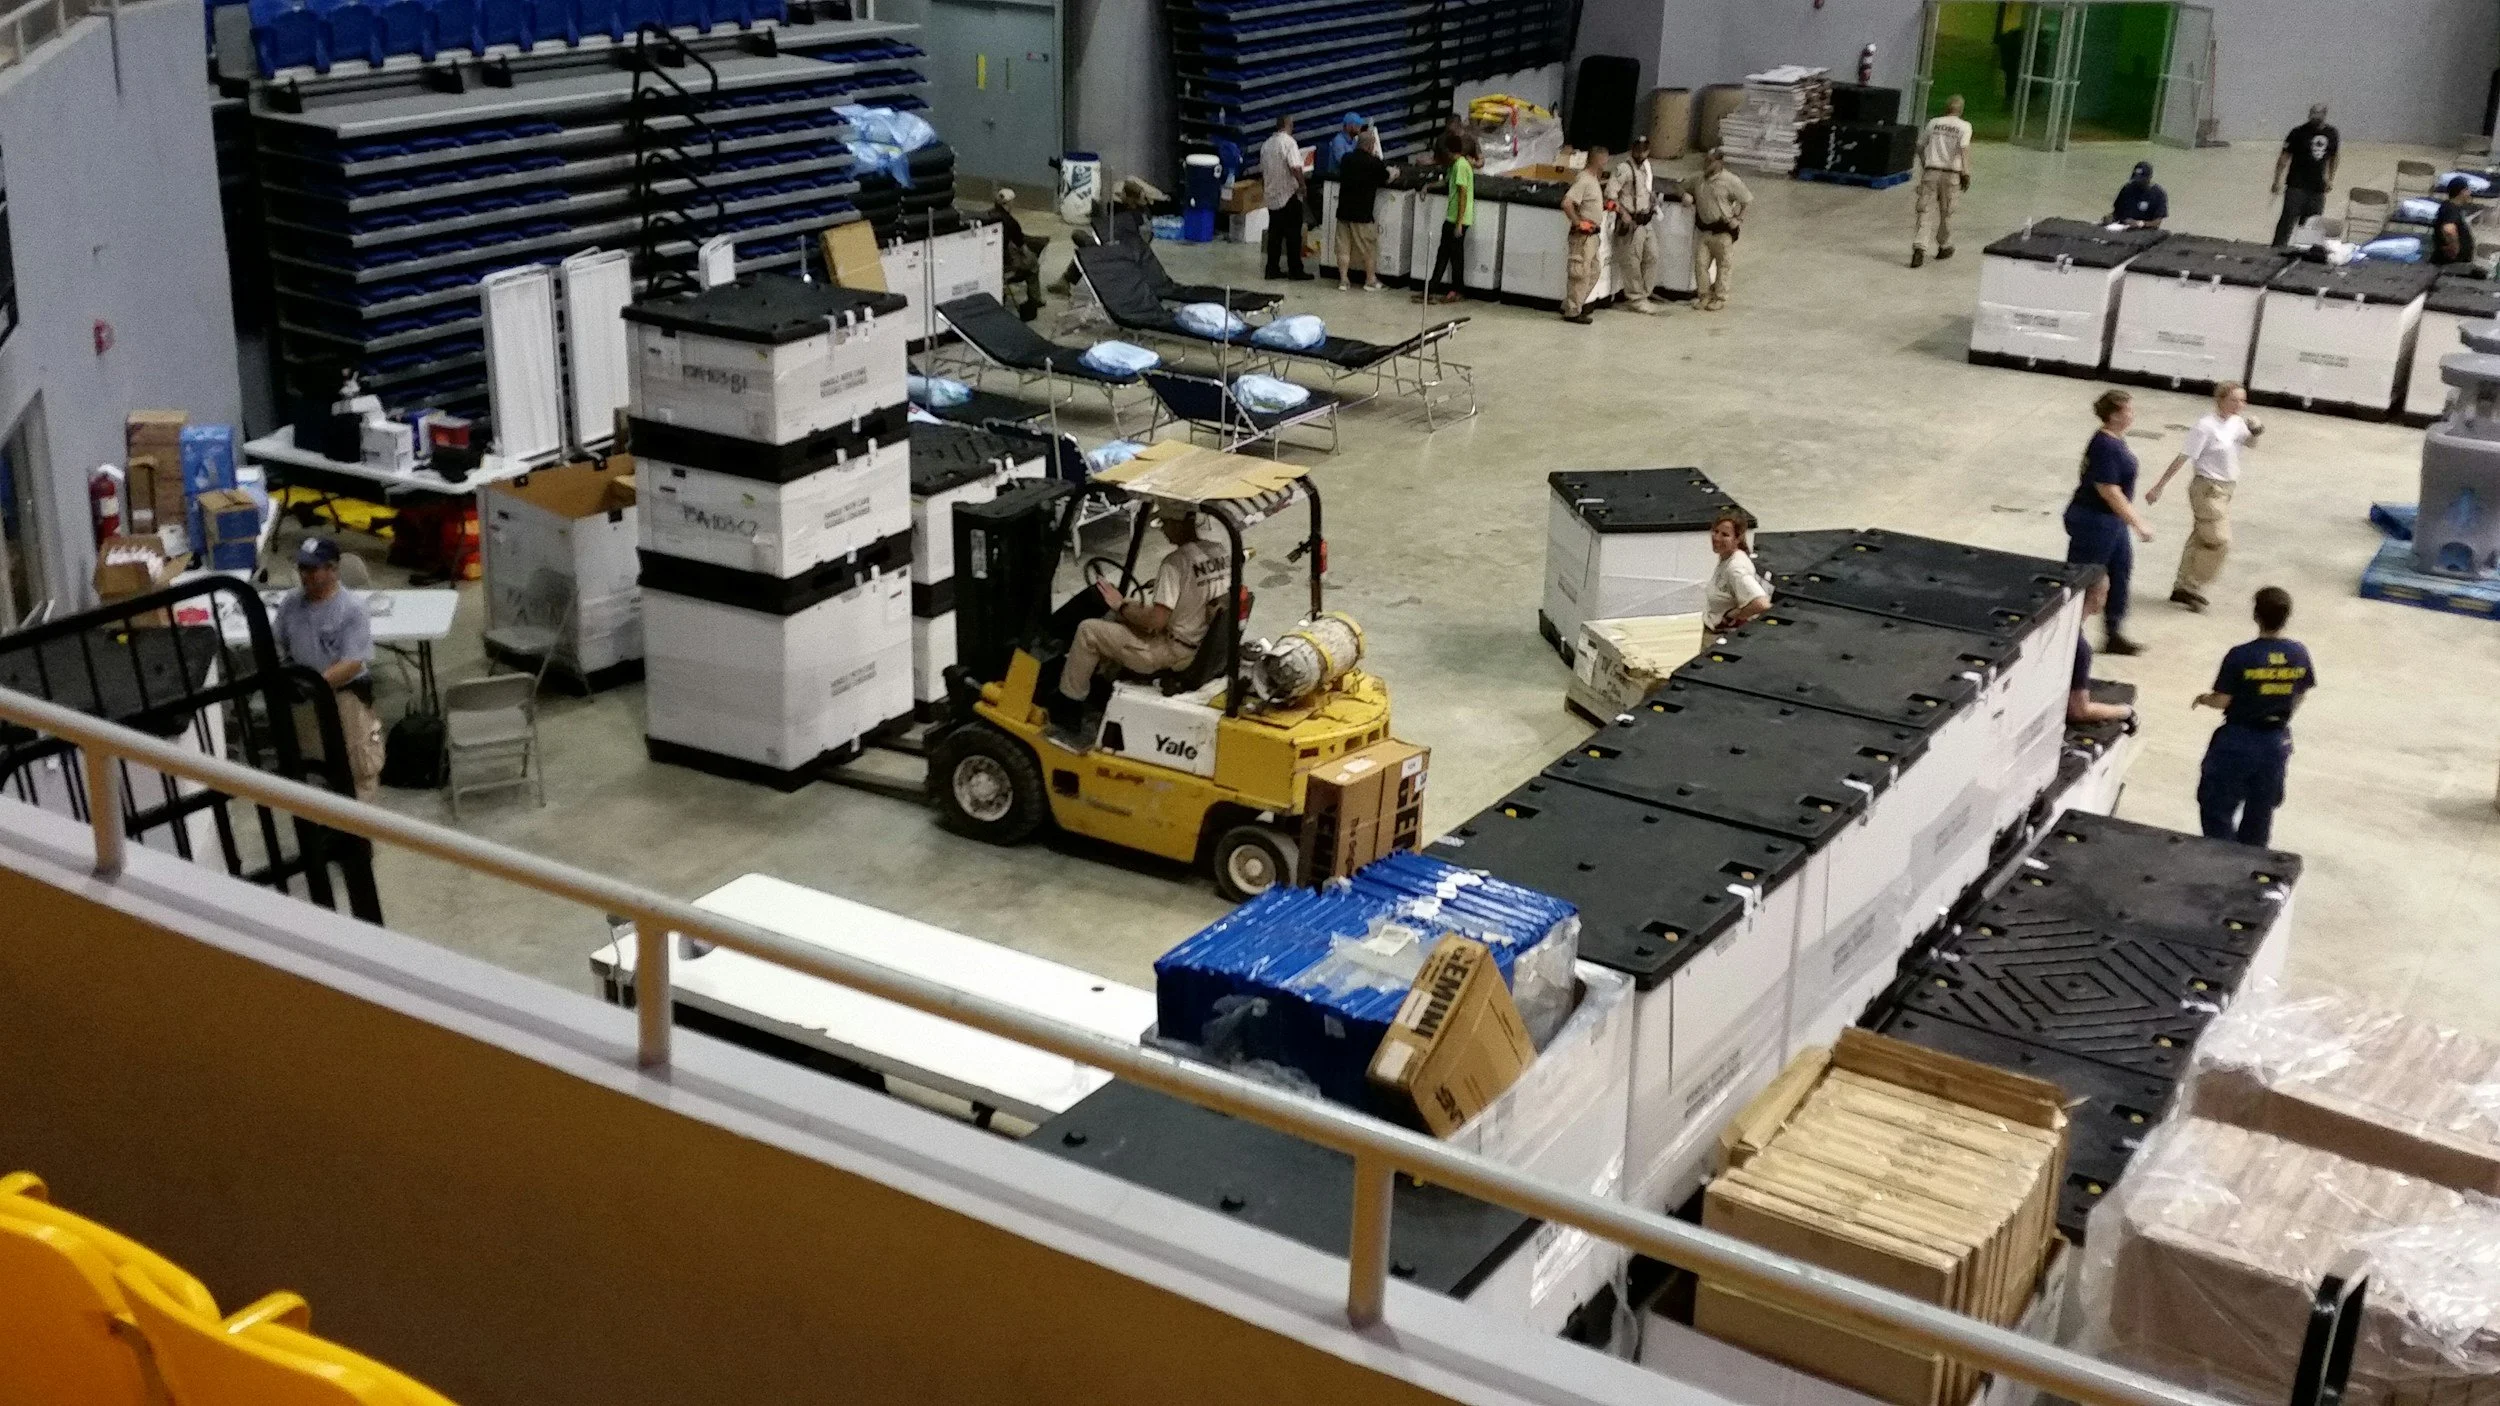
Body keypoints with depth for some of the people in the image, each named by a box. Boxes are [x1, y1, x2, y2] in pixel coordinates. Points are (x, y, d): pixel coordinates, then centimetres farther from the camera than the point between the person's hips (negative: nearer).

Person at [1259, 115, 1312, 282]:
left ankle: (1272, 269, 10)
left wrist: (1264, 188, 28)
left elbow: (1262, 171, 18)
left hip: (1272, 197, 7)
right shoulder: (1288, 142, -13)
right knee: (1293, 235, -1)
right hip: (1289, 196, -7)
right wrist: (1303, 184, -11)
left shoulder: (1267, 144, 10)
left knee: (1275, 234, 10)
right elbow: (1295, 168, -24)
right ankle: (1295, 271, 1)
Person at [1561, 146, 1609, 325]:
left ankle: (1570, 305, 25)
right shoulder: (1584, 180, -18)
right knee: (1581, 273, -5)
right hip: (1583, 235, -10)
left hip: (1593, 235, 10)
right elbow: (1566, 203, -28)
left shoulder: (1594, 179, 12)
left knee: (1593, 271, 17)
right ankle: (1572, 312, 2)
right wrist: (1578, 223, -22)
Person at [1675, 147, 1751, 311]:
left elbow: (1746, 201, -5)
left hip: (1723, 231, -5)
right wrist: (1684, 195, -3)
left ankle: (1720, 298, 16)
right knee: (1700, 263, 2)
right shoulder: (1698, 180, 5)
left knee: (1722, 266, 5)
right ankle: (1704, 296, 14)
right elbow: (1680, 188, 19)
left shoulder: (1730, 181, -11)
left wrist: (1737, 219, -8)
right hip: (1704, 229, 5)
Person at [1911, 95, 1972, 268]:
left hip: (1931, 172, 1)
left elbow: (1920, 146, 17)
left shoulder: (1933, 122, 9)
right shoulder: (1964, 127, -1)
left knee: (1923, 211, -3)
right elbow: (1964, 149, -15)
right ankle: (1944, 247, 29)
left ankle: (1919, 247, -20)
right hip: (1951, 174, -1)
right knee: (1946, 213, 14)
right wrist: (1966, 173, -15)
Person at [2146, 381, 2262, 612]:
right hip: (2208, 488, -8)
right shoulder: (2207, 427, -19)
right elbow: (2182, 458, -19)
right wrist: (2158, 487, -18)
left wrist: (2255, 432, -2)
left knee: (2201, 538, 14)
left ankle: (2182, 587, 23)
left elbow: (2249, 443, 23)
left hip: (2225, 489, 8)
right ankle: (2192, 587, 2)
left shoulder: (2236, 423, 4)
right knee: (2220, 541, -10)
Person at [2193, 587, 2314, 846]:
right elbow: (2300, 696, 5)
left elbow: (2221, 701, -16)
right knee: (2261, 810, 20)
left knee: (2217, 805, 10)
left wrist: (2203, 699, 6)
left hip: (2238, 740, -5)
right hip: (2277, 742, 5)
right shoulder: (2300, 654, -7)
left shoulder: (2240, 656, -21)